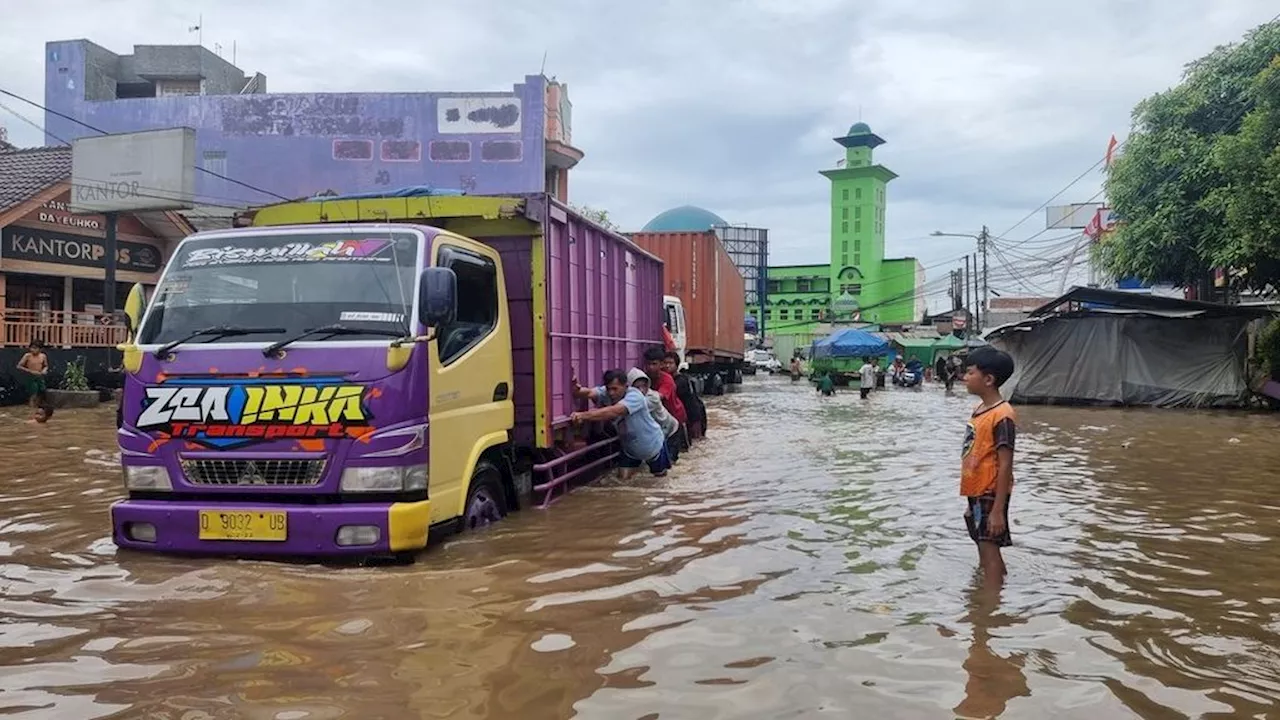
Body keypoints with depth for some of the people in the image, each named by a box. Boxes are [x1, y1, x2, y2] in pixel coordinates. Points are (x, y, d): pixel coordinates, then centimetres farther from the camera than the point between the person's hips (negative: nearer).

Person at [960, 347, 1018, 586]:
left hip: (990, 495, -9)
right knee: (985, 548, 18)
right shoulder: (979, 409, 9)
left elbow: (1005, 465, -20)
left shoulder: (1002, 415, -18)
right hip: (977, 493, 9)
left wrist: (998, 510, -21)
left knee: (988, 548, -5)